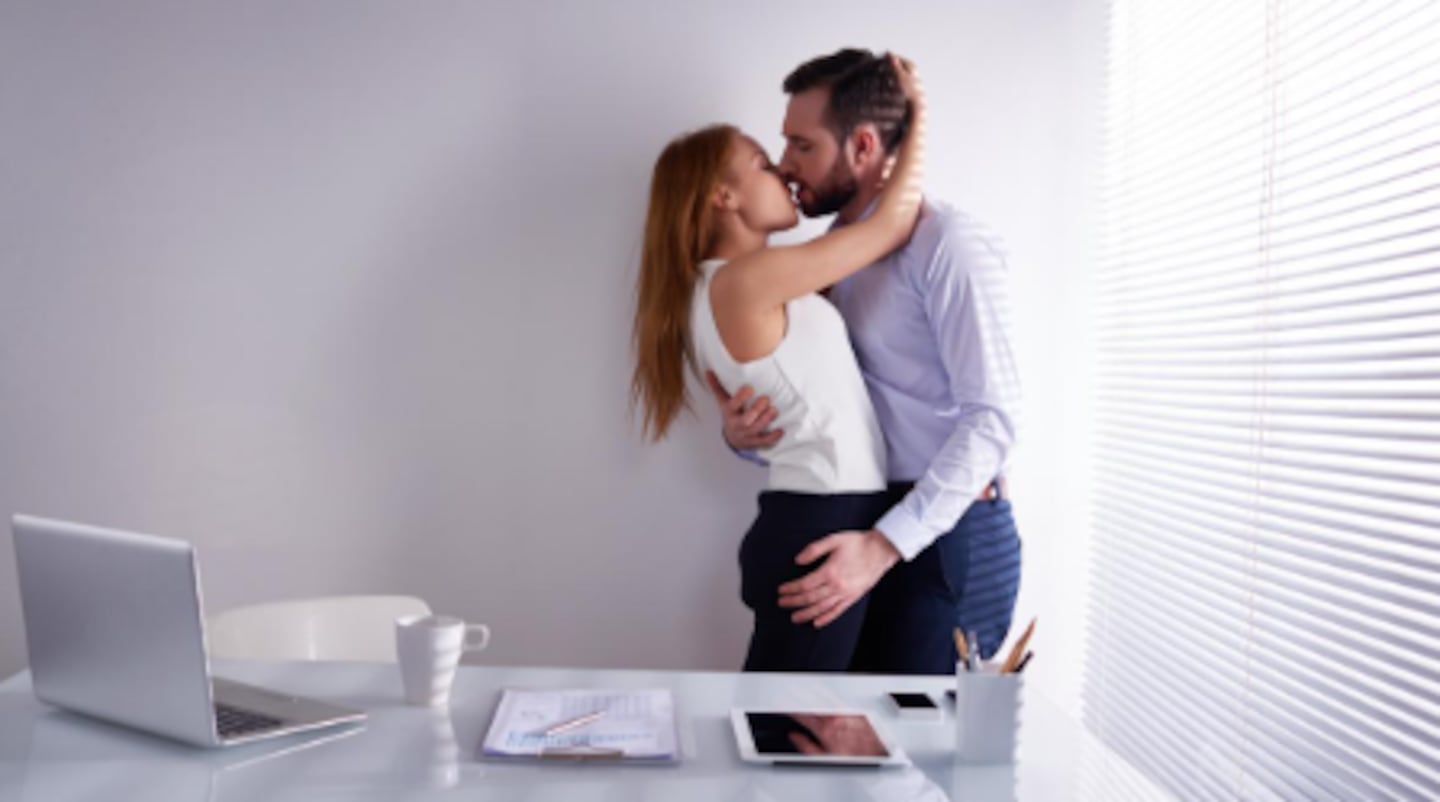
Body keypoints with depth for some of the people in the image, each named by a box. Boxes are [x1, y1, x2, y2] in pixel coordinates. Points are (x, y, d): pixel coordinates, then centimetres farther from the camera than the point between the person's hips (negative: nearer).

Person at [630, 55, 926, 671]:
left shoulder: (732, 290, 14)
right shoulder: (742, 280, -15)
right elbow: (892, 227, -7)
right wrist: (916, 115, 4)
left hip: (808, 521, 10)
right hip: (820, 527, -10)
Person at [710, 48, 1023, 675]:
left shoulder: (946, 245, -12)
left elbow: (992, 415, -19)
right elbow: (796, 414, 14)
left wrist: (885, 545, -25)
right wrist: (742, 433, -9)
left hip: (947, 536, -7)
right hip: (872, 531, 7)